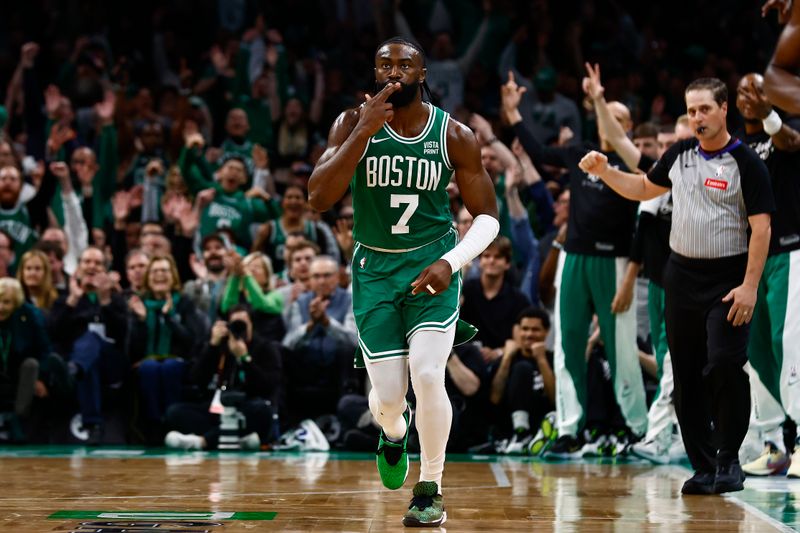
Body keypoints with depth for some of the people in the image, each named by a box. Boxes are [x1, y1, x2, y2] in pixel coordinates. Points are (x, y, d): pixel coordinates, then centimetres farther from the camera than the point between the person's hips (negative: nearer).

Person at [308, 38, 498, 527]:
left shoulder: (455, 136, -8)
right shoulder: (354, 124, -9)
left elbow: (488, 216, -1)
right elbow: (319, 198, -21)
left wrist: (450, 262, -19)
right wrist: (365, 130, -28)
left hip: (431, 264, -1)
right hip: (375, 267, 1)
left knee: (428, 375, -20)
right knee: (389, 394, -2)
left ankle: (431, 491, 0)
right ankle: (394, 432, 38)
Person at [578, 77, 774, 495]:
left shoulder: (746, 163, -8)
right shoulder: (680, 155, 9)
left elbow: (761, 228, -12)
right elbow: (644, 189, 26)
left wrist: (749, 286, -19)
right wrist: (603, 171, 11)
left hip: (726, 281, -6)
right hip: (682, 275, 6)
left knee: (724, 367, -18)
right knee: (687, 377, 5)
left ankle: (729, 460, -4)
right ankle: (703, 466, 13)